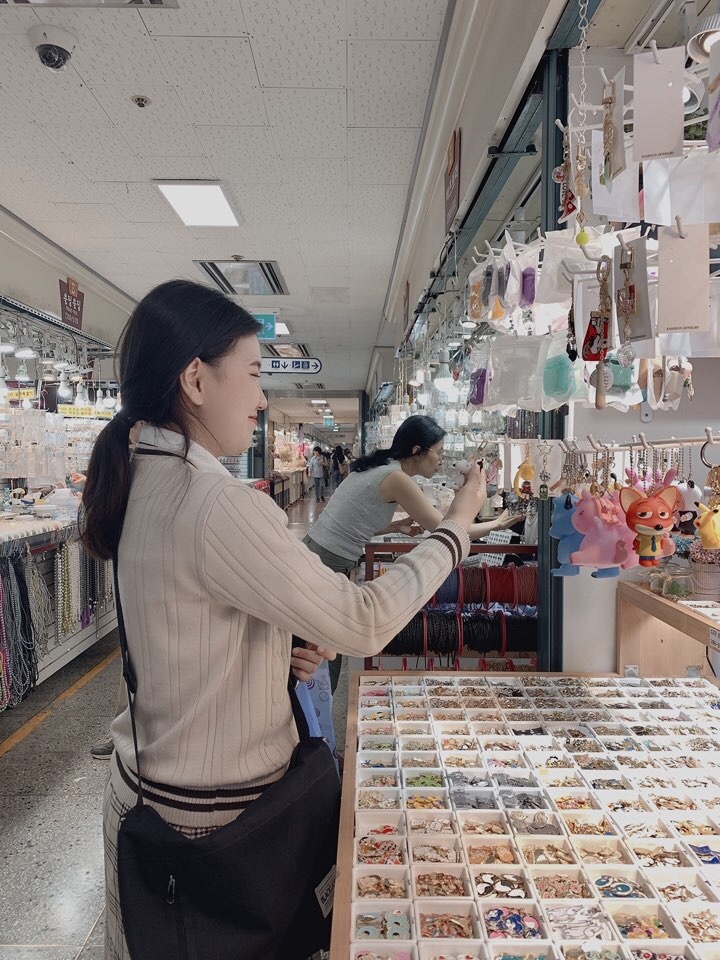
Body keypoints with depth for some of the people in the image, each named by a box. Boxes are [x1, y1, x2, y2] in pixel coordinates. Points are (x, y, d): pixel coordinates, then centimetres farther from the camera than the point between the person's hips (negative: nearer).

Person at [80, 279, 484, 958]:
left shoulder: (140, 478, -1)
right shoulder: (217, 505, -30)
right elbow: (365, 624, -25)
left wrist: (278, 645, -3)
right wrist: (456, 527, -14)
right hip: (213, 812, -8)